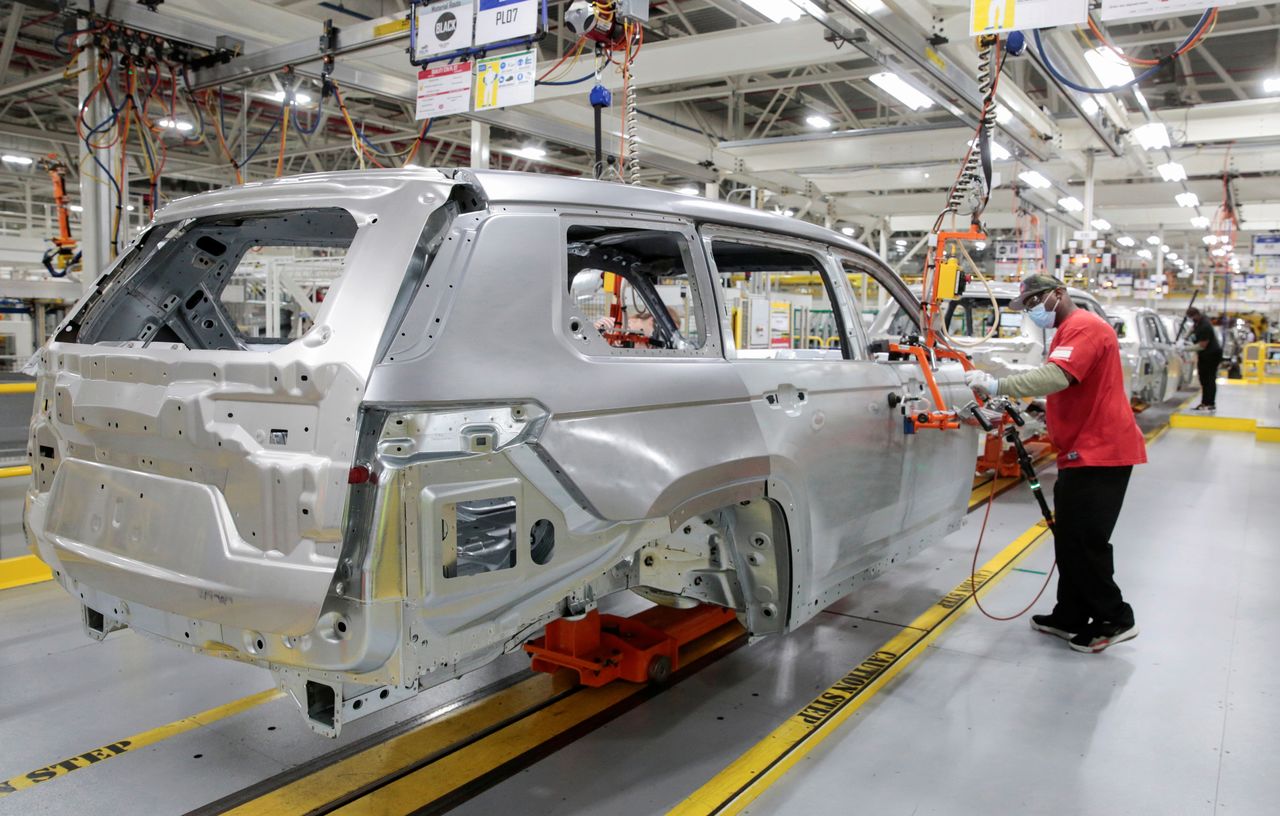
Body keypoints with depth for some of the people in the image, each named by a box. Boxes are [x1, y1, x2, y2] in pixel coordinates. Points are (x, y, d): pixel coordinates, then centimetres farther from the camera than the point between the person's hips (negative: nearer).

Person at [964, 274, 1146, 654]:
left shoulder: (1084, 327, -15)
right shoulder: (1069, 330, 20)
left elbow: (1054, 377, -31)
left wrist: (996, 385, -32)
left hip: (1100, 452, -11)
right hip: (1084, 450, 11)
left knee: (1086, 541, -6)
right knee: (1070, 539, 13)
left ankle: (1115, 620, 7)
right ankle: (1071, 618, 21)